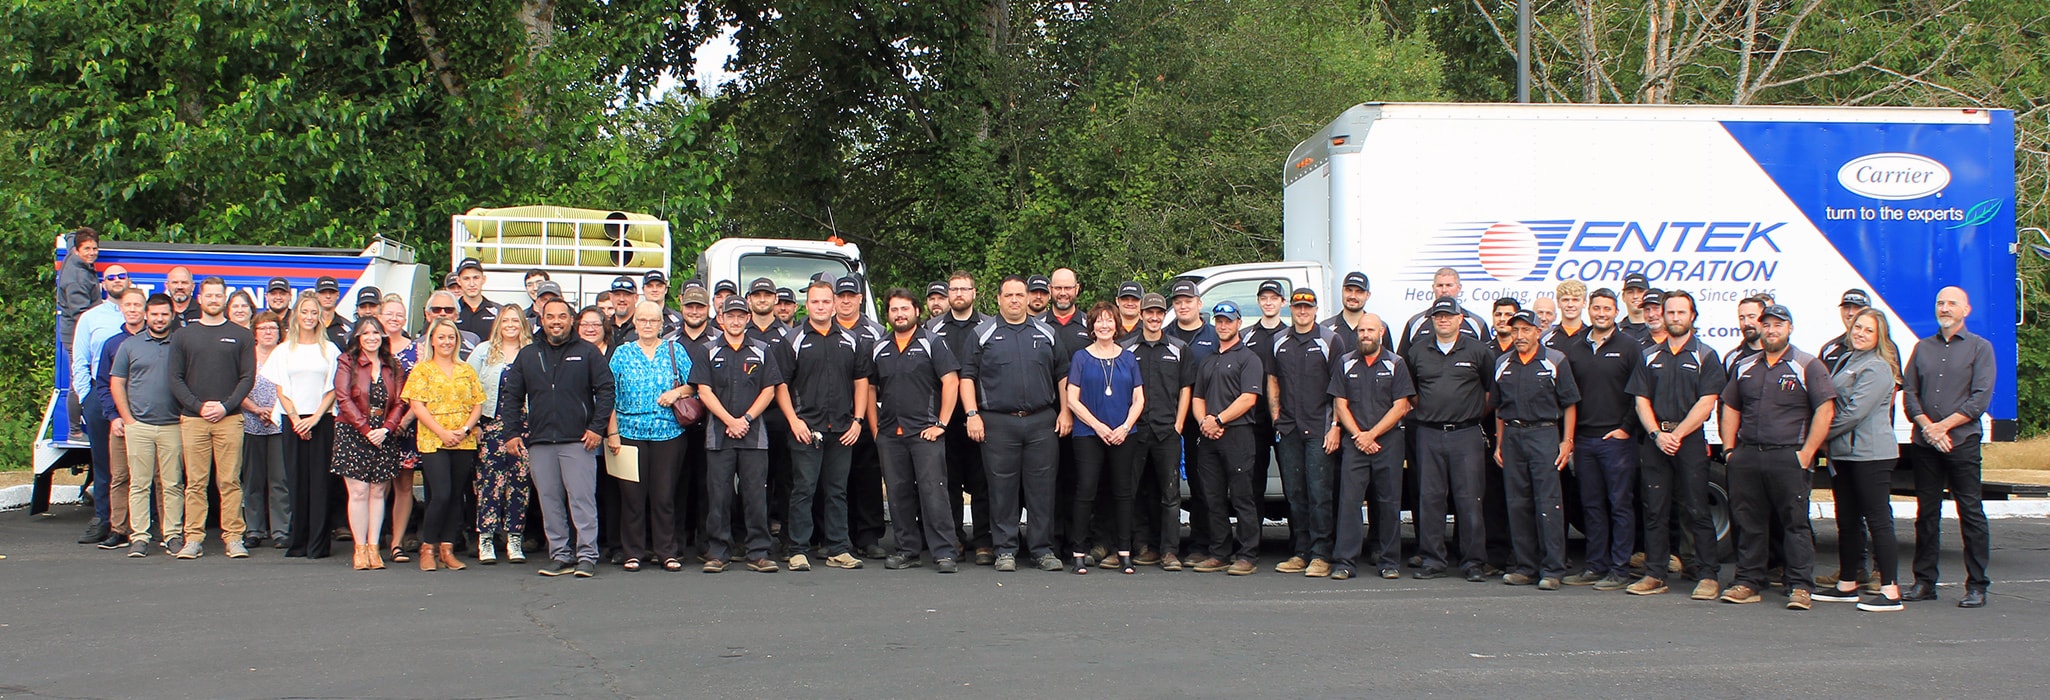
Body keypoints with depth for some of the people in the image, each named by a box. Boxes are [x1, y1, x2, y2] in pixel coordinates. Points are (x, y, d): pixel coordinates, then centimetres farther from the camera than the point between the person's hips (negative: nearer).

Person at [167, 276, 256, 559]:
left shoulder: (241, 336, 10)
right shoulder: (183, 336, 13)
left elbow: (248, 377, 5)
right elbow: (176, 379, 7)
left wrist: (225, 406, -8)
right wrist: (199, 406, -6)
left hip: (229, 419, -1)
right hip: (193, 418, 1)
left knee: (230, 481, -3)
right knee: (195, 482, 0)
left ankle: (233, 537, -1)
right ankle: (194, 538, 2)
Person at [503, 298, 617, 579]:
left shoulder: (587, 352, 5)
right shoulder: (527, 356, 15)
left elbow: (605, 389, 1)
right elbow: (511, 396, 16)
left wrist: (597, 427, -7)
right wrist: (512, 432, 6)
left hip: (578, 440, -4)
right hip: (539, 442, 4)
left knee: (582, 499, -7)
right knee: (550, 501, 5)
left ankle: (587, 556, -4)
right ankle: (560, 555, 11)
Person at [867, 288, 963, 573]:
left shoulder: (932, 343, 2)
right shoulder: (879, 350, 15)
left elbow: (951, 381, -5)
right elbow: (870, 389, 19)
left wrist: (941, 424, -10)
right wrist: (874, 429, 9)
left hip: (925, 432, -5)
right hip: (889, 435, 5)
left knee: (933, 491, -8)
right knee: (898, 494, 7)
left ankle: (944, 552, -8)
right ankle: (907, 549, 16)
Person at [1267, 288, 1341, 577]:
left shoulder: (1329, 341, 0)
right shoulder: (1279, 342, 13)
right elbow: (1272, 381, 20)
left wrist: (1336, 427, -10)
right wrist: (1276, 417, 8)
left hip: (1319, 429, -5)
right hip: (1288, 430, 5)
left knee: (1319, 493, -7)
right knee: (1294, 493, 7)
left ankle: (1320, 555, -4)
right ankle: (1300, 553, 14)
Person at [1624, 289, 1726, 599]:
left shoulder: (1705, 356, 3)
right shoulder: (1649, 356, 14)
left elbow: (1706, 404, -5)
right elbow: (1641, 401, 9)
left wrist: (1676, 435, -12)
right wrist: (1658, 435, -7)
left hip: (1690, 442, -3)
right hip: (1654, 441, 4)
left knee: (1696, 511, -4)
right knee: (1654, 511, 5)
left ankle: (1708, 576, 0)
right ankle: (1654, 575, 10)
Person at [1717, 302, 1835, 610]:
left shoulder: (1807, 366, 1)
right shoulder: (1745, 368, 17)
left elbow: (1825, 411, -5)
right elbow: (1730, 409, 22)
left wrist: (1806, 453, -11)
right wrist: (1730, 449, 10)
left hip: (1788, 457, -5)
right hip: (1747, 456, 5)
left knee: (1795, 522, -4)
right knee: (1748, 522, 7)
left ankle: (1801, 587, -2)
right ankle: (1748, 582, 15)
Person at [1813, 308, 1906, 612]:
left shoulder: (1878, 367, -12)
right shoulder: (1845, 359, 16)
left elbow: (1855, 412, -17)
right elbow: (1834, 402, 22)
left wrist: (1823, 432, -7)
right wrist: (1828, 439, 8)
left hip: (1871, 453, -9)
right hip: (1843, 452, 9)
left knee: (1878, 520, -8)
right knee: (1847, 520, 15)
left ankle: (1890, 592, -7)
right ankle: (1847, 584, 24)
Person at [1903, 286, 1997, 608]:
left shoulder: (1980, 348, 4)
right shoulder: (1923, 347, 16)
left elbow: (1980, 398, -6)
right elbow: (1909, 392, 9)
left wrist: (1943, 426, -12)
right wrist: (1926, 426, -8)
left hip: (1962, 441, -4)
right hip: (1924, 443, 4)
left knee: (1971, 513, -3)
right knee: (1926, 513, 7)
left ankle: (1976, 586, 1)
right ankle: (1924, 581, 13)